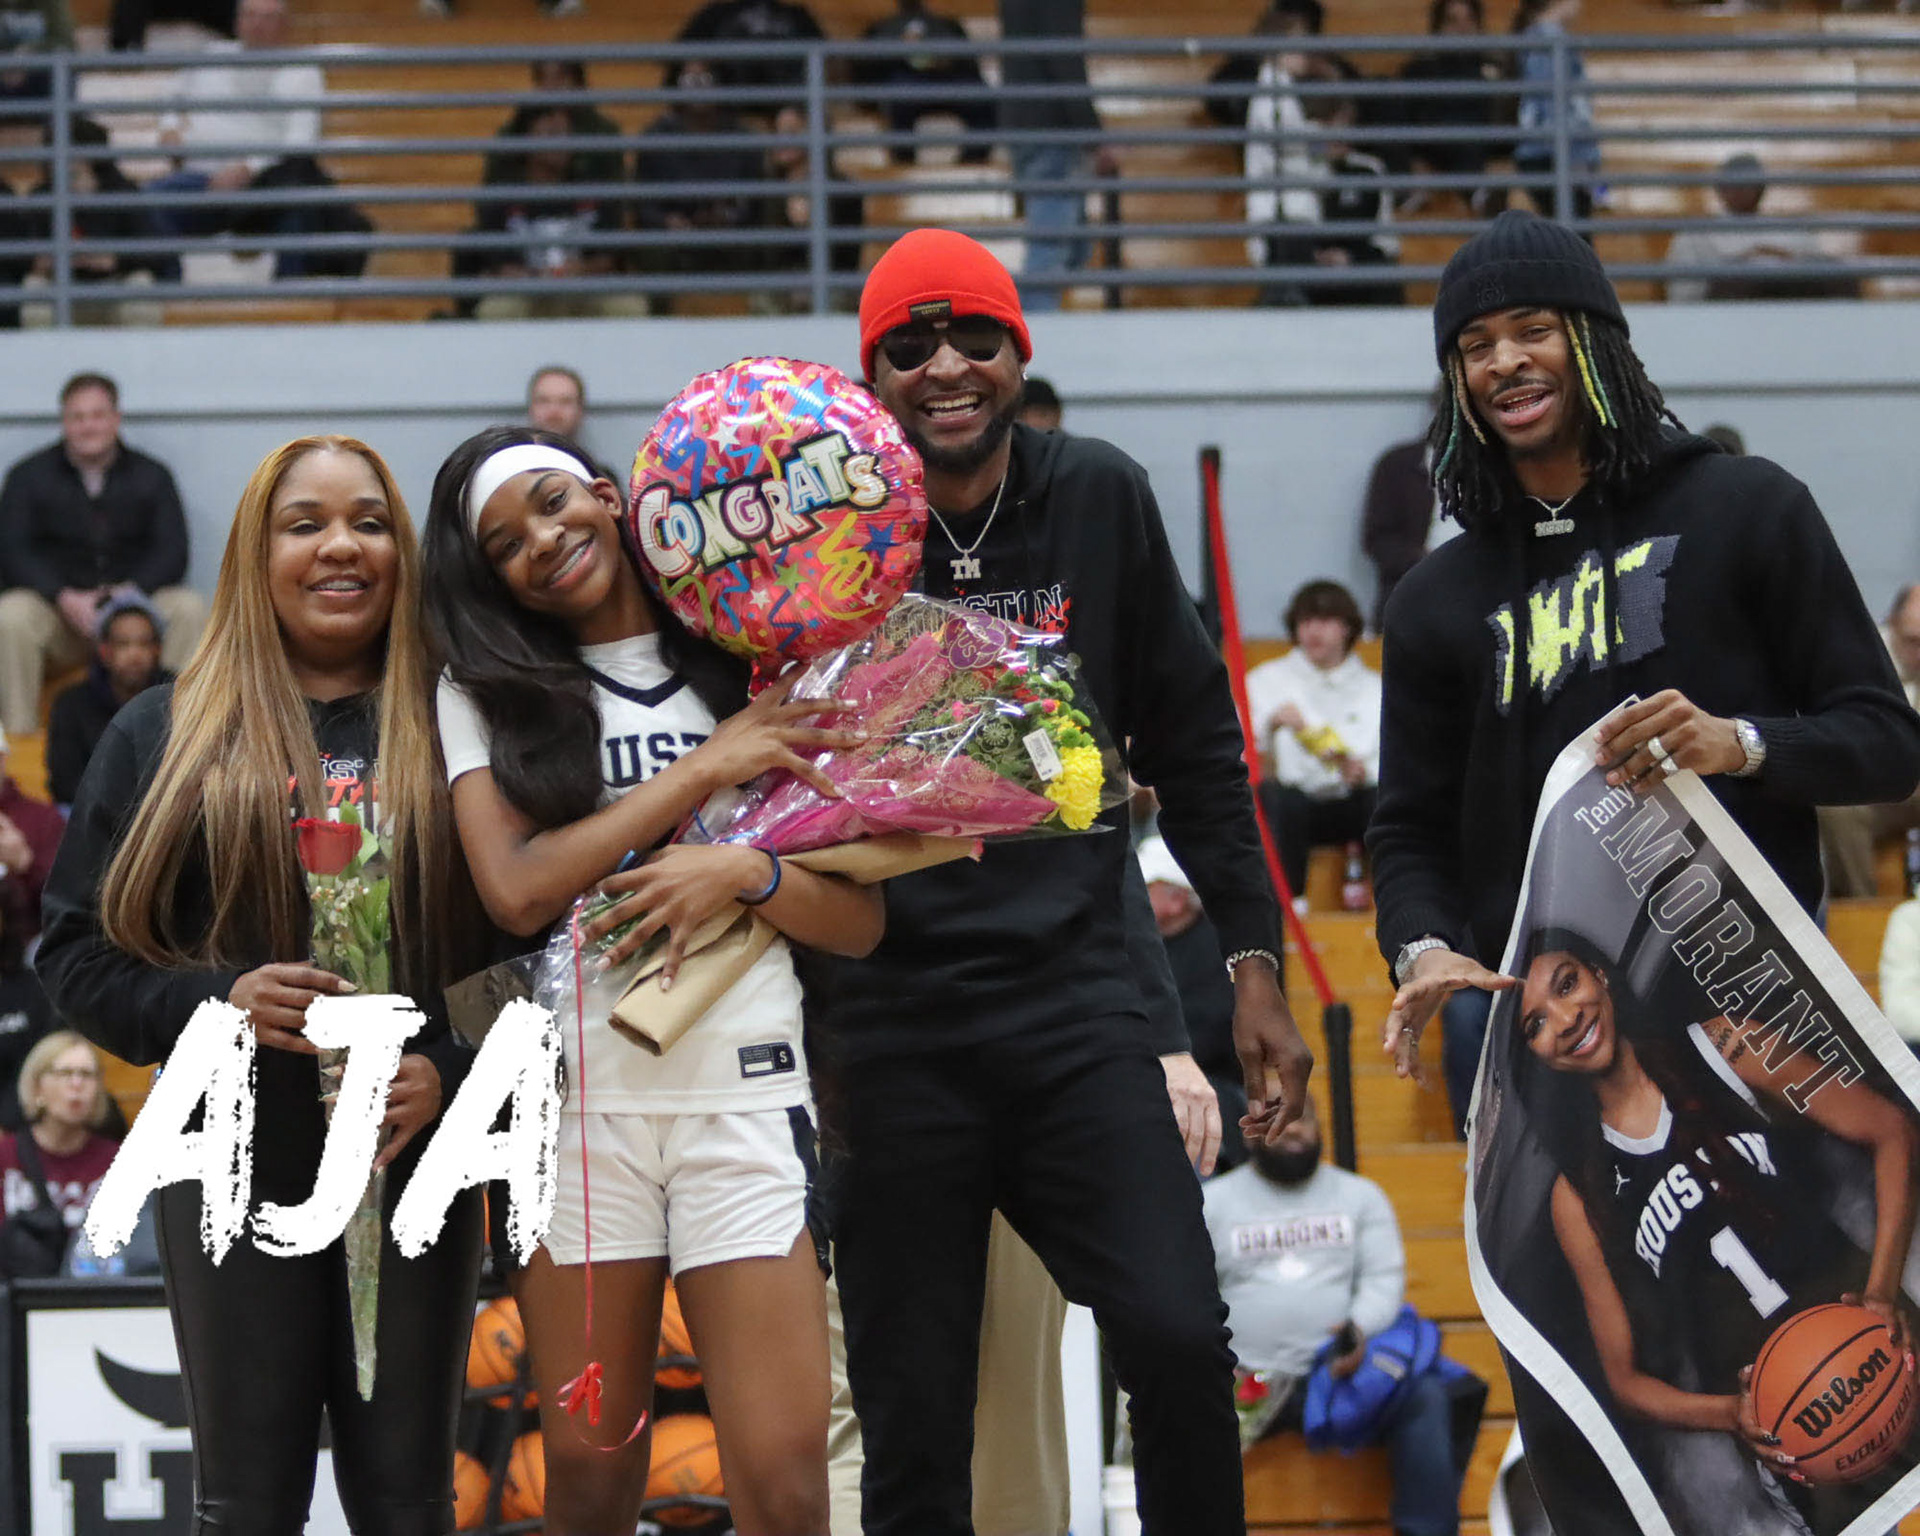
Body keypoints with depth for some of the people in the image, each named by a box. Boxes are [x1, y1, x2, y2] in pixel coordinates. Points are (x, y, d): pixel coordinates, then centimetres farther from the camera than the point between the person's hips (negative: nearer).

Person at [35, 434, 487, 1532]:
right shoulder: (165, 739, 5)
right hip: (235, 1165, 0)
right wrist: (214, 1005, -15)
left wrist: (450, 1072, -14)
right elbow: (79, 955, 3)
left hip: (420, 1162, 0)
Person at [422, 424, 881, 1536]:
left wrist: (746, 871, -12)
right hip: (575, 1098, 0)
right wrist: (706, 769, -6)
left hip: (748, 1097, 0)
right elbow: (518, 892, -8)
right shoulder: (488, 693, 9)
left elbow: (859, 923, 8)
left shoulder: (757, 672, 10)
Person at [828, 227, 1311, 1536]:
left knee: (1179, 1340, -16)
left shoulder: (1101, 499, 5)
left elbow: (1195, 747, 11)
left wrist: (1255, 964, 8)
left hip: (1076, 996, 1)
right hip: (891, 1020, -1)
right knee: (912, 1423, 0)